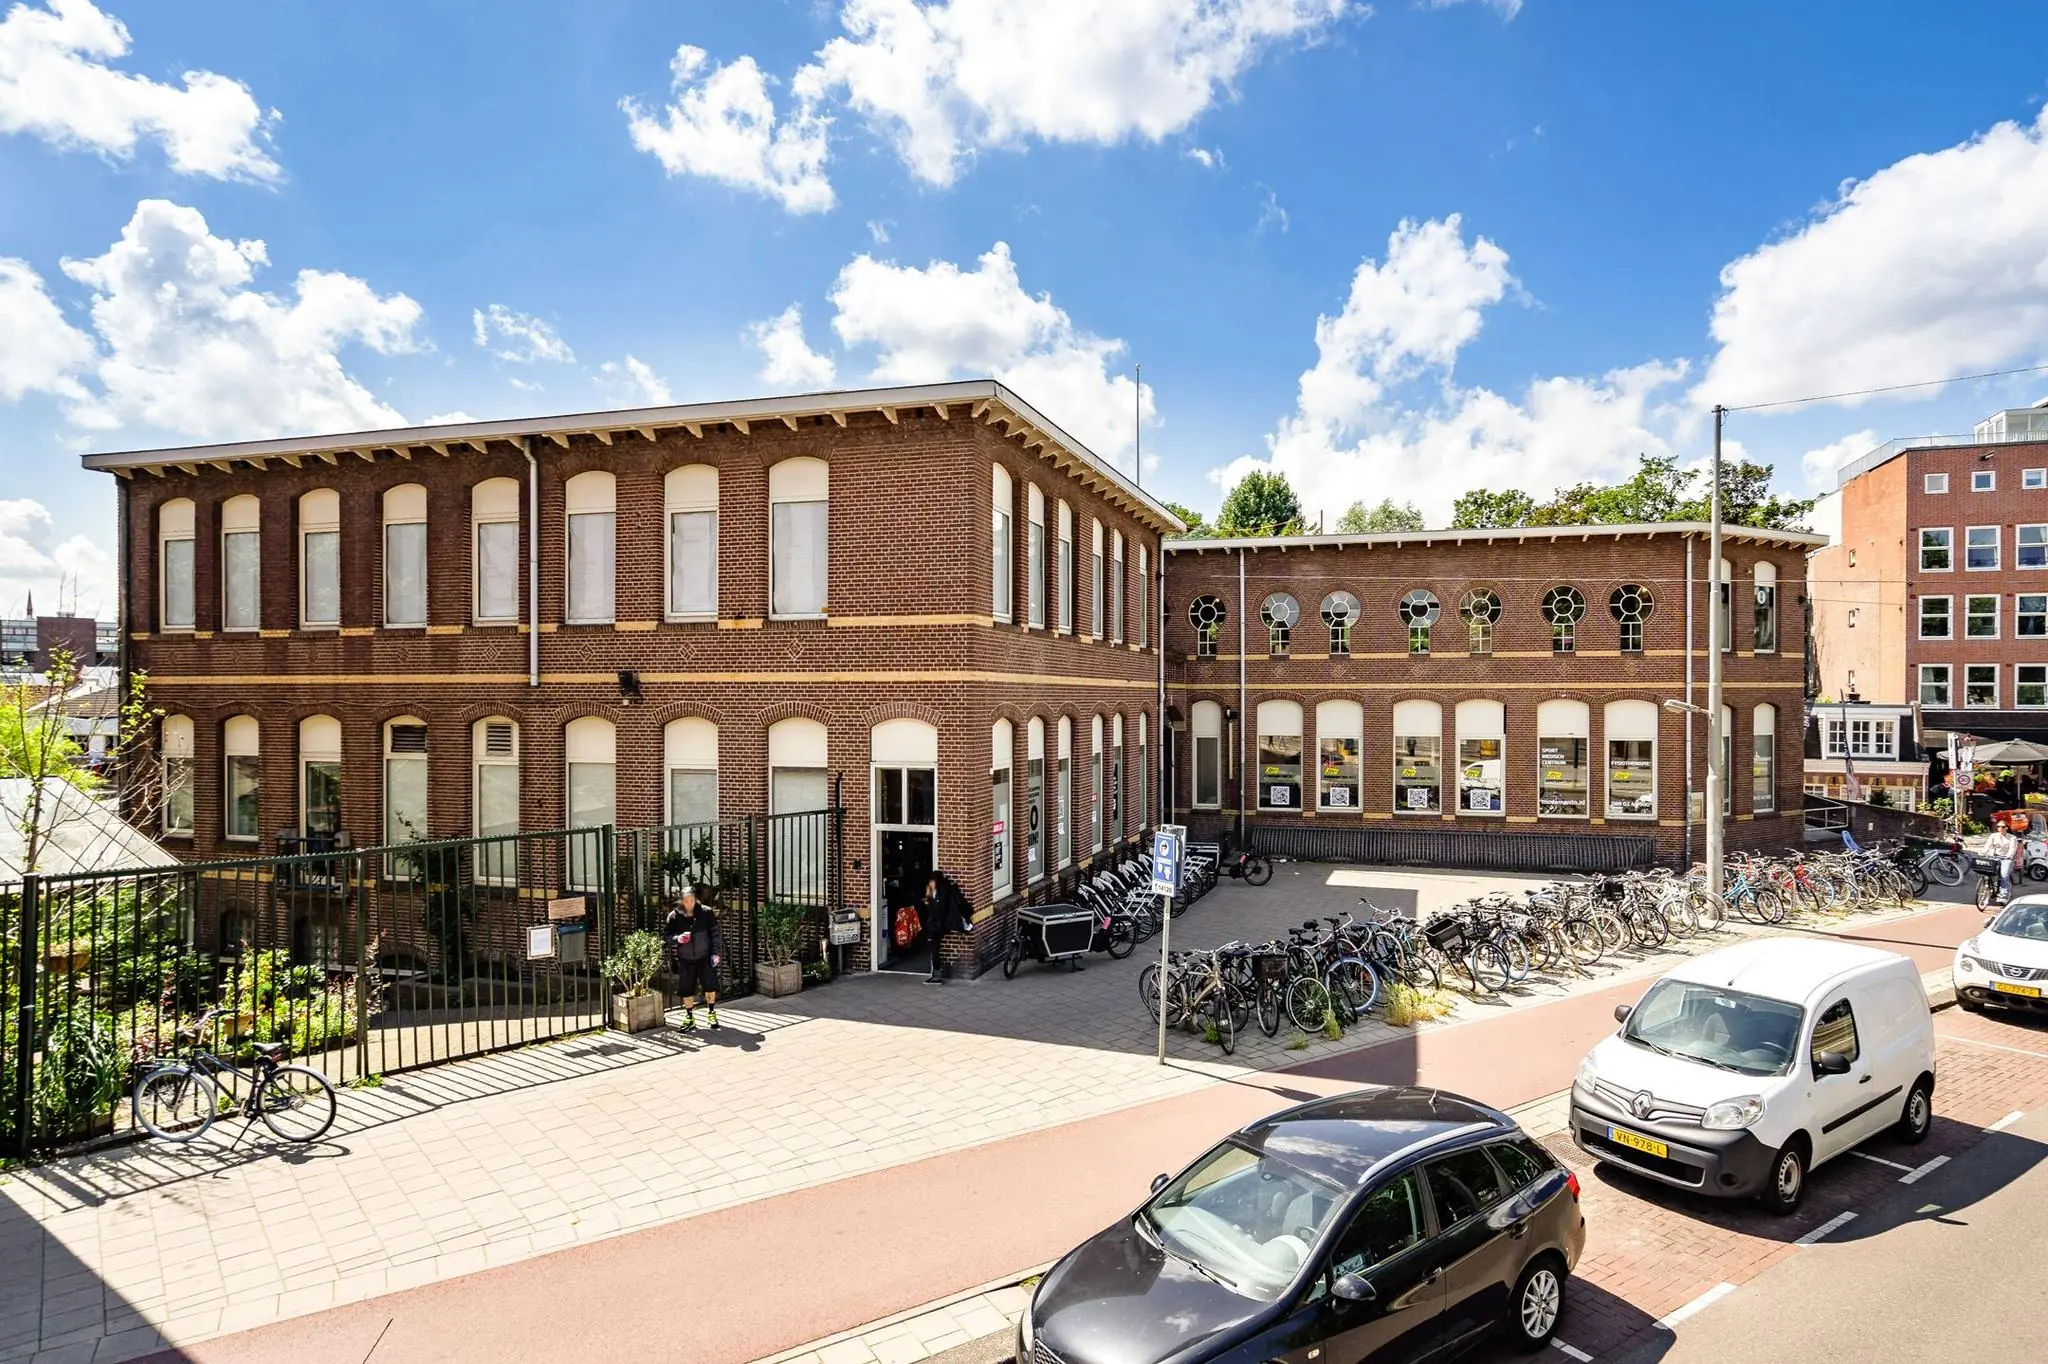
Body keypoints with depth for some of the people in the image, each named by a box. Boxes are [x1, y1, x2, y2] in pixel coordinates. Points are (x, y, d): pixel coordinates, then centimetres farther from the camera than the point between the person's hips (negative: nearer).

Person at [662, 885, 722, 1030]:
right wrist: (677, 938, -18)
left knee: (710, 985, 2)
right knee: (686, 989, 7)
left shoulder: (706, 912, -7)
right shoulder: (674, 916, -5)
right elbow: (665, 934, 2)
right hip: (685, 959, 1)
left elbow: (715, 933, -3)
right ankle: (689, 1018, 24)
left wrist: (716, 952, -8)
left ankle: (712, 1013, 24)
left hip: (705, 957, -1)